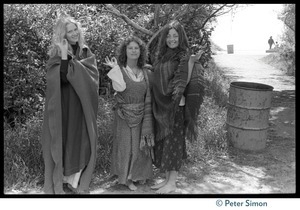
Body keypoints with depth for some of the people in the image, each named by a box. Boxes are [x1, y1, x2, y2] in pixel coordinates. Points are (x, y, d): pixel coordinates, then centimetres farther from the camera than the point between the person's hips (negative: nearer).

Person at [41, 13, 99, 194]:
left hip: (82, 106, 3)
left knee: (81, 142, 6)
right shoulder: (56, 54, -3)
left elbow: (93, 74, -8)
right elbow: (63, 78, -18)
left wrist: (71, 59, -14)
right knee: (62, 140, 1)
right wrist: (64, 55, -23)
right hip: (63, 105, -3)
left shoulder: (86, 52, 7)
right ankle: (58, 182, 15)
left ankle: (76, 181, 21)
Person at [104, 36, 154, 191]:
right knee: (126, 145, 3)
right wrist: (115, 68, -20)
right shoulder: (119, 69, -5)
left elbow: (148, 96, 7)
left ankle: (139, 174, 31)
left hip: (141, 114, 4)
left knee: (141, 144, 12)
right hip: (124, 114, -4)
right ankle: (126, 178, 19)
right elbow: (119, 87, -24)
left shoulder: (145, 72, 5)